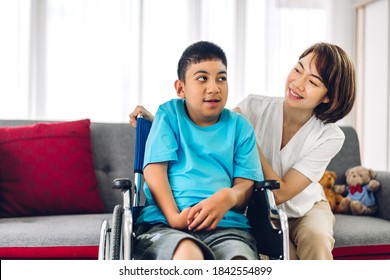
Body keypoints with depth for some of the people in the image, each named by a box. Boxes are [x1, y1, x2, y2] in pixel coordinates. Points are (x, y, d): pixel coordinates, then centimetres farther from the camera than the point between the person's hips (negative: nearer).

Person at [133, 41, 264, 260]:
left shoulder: (240, 126, 17)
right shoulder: (169, 114, 13)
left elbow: (246, 183, 8)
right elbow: (154, 169, 2)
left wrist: (229, 197, -17)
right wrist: (174, 216, -15)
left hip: (227, 225, 2)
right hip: (164, 223, -1)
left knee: (241, 257, -34)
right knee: (187, 254, -37)